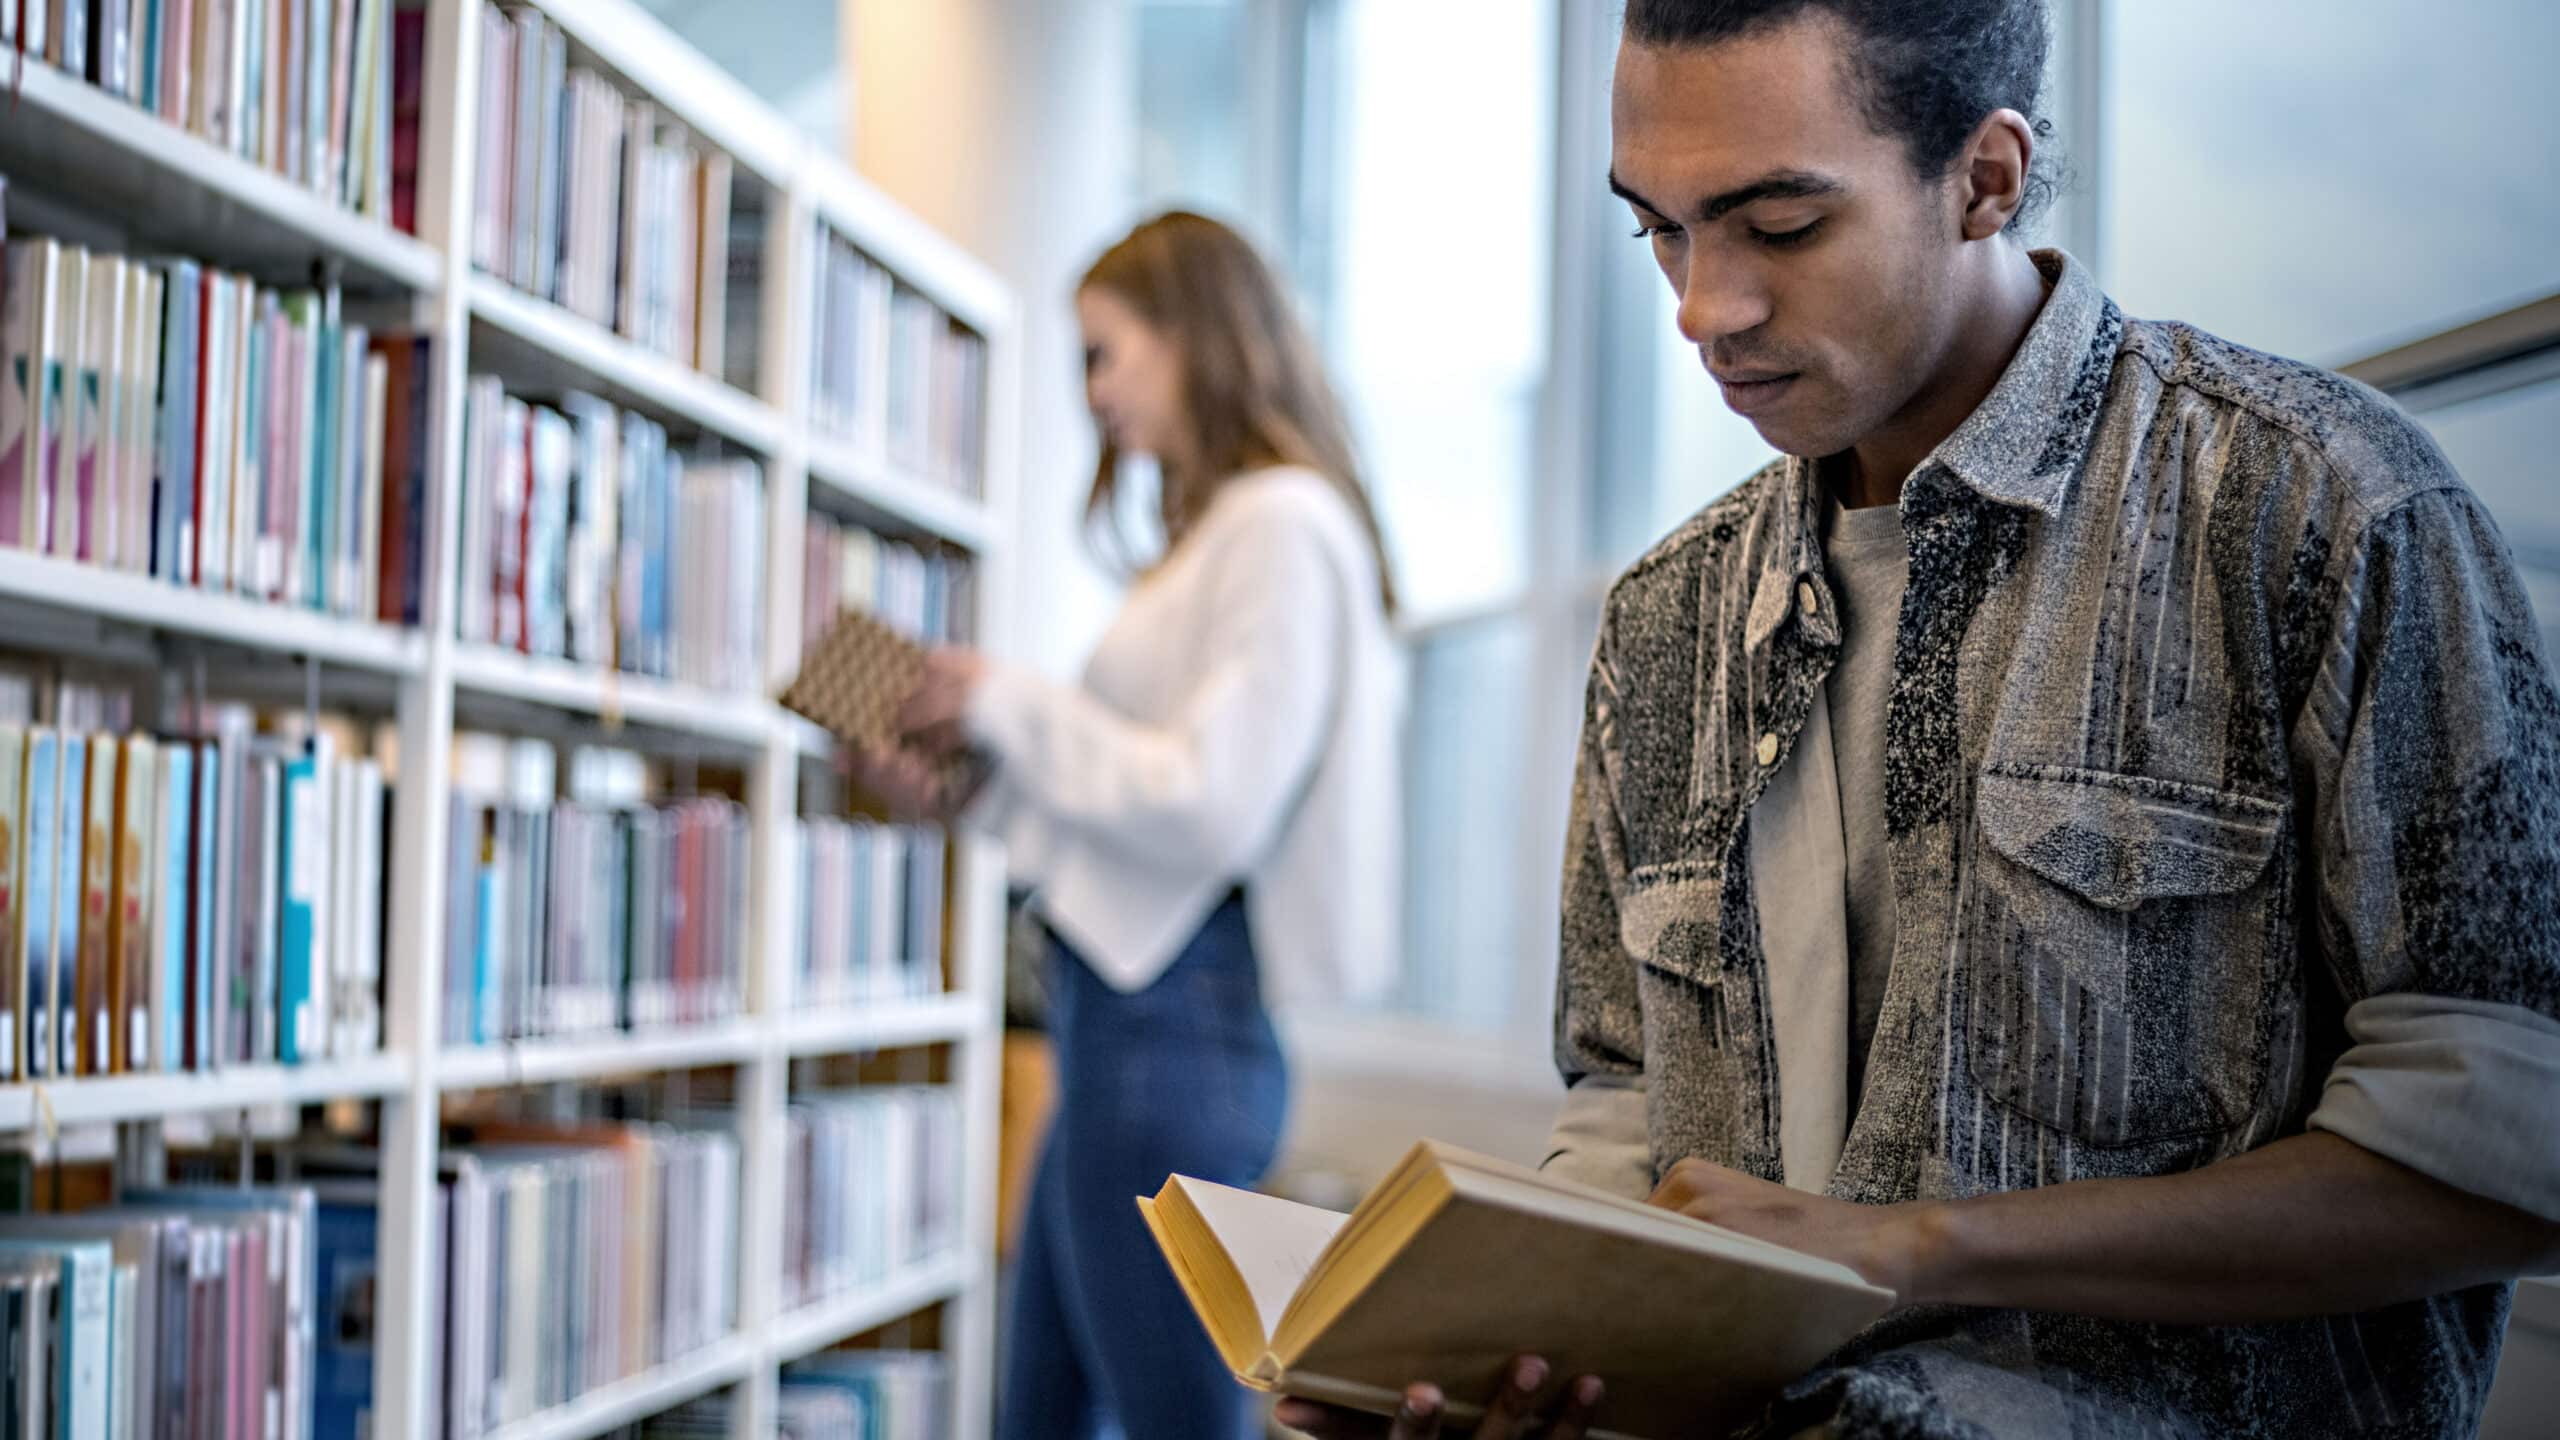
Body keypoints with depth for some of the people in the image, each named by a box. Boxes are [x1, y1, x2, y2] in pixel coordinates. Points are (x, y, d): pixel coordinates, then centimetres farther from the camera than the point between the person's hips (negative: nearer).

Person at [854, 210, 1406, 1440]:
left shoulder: (1281, 526, -11)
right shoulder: (1220, 530, 18)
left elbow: (1211, 810, -18)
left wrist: (1009, 704, -9)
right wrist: (965, 793, 14)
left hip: (1172, 1027, -10)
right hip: (1121, 1020, 10)